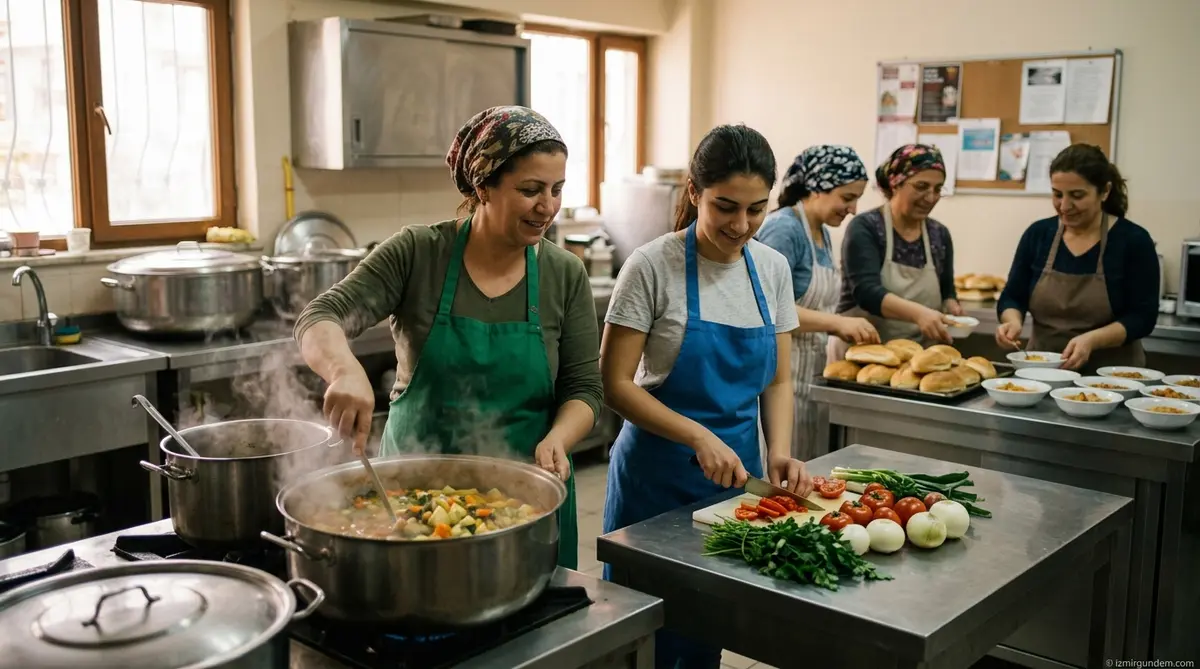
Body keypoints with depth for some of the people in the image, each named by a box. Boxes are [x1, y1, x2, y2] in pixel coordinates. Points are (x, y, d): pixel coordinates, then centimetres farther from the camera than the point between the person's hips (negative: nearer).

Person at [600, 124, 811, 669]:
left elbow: (777, 380, 8)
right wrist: (701, 438, -21)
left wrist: (780, 451, -9)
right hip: (658, 475, -4)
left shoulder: (773, 269, 2)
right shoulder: (653, 266, -14)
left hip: (739, 473, 5)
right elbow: (614, 384, -13)